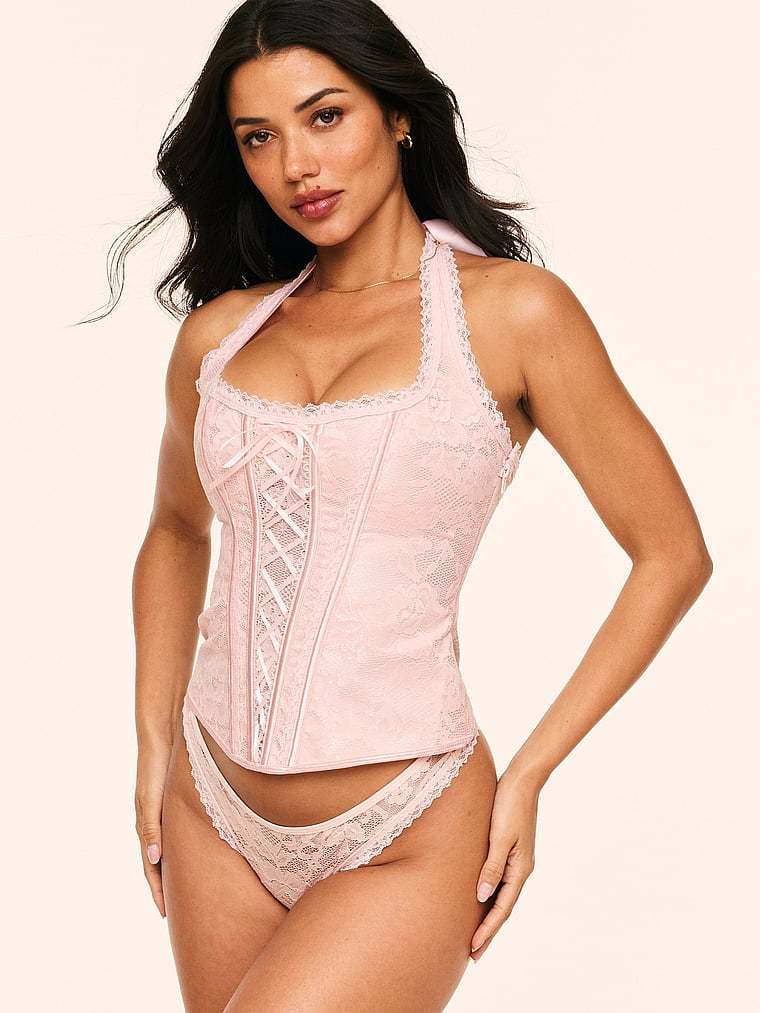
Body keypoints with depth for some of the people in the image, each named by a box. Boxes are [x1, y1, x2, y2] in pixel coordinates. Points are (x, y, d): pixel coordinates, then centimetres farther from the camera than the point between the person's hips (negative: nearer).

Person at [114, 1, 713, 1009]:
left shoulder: (511, 309, -8)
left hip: (406, 847, -5)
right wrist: (154, 746, 12)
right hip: (215, 811, 5)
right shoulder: (220, 331, 3)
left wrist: (527, 776, -5)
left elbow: (673, 554, -4)